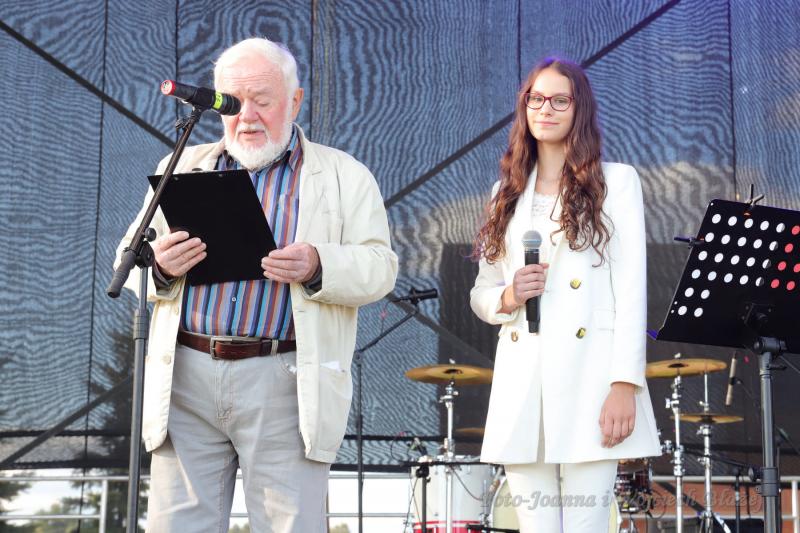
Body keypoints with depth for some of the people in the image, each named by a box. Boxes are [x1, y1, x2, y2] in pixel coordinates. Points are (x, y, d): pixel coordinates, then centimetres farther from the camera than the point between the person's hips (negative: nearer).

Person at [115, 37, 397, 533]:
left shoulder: (345, 177, 8)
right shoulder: (185, 168, 17)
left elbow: (378, 268, 1)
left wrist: (318, 266, -19)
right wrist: (160, 265, -9)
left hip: (285, 381, -2)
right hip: (186, 377, 3)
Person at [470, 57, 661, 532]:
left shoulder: (616, 182, 6)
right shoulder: (508, 193, 18)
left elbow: (631, 289, -2)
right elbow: (481, 294, 20)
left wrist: (625, 384, -12)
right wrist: (508, 297, -4)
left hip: (588, 379, -4)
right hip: (522, 385, 4)